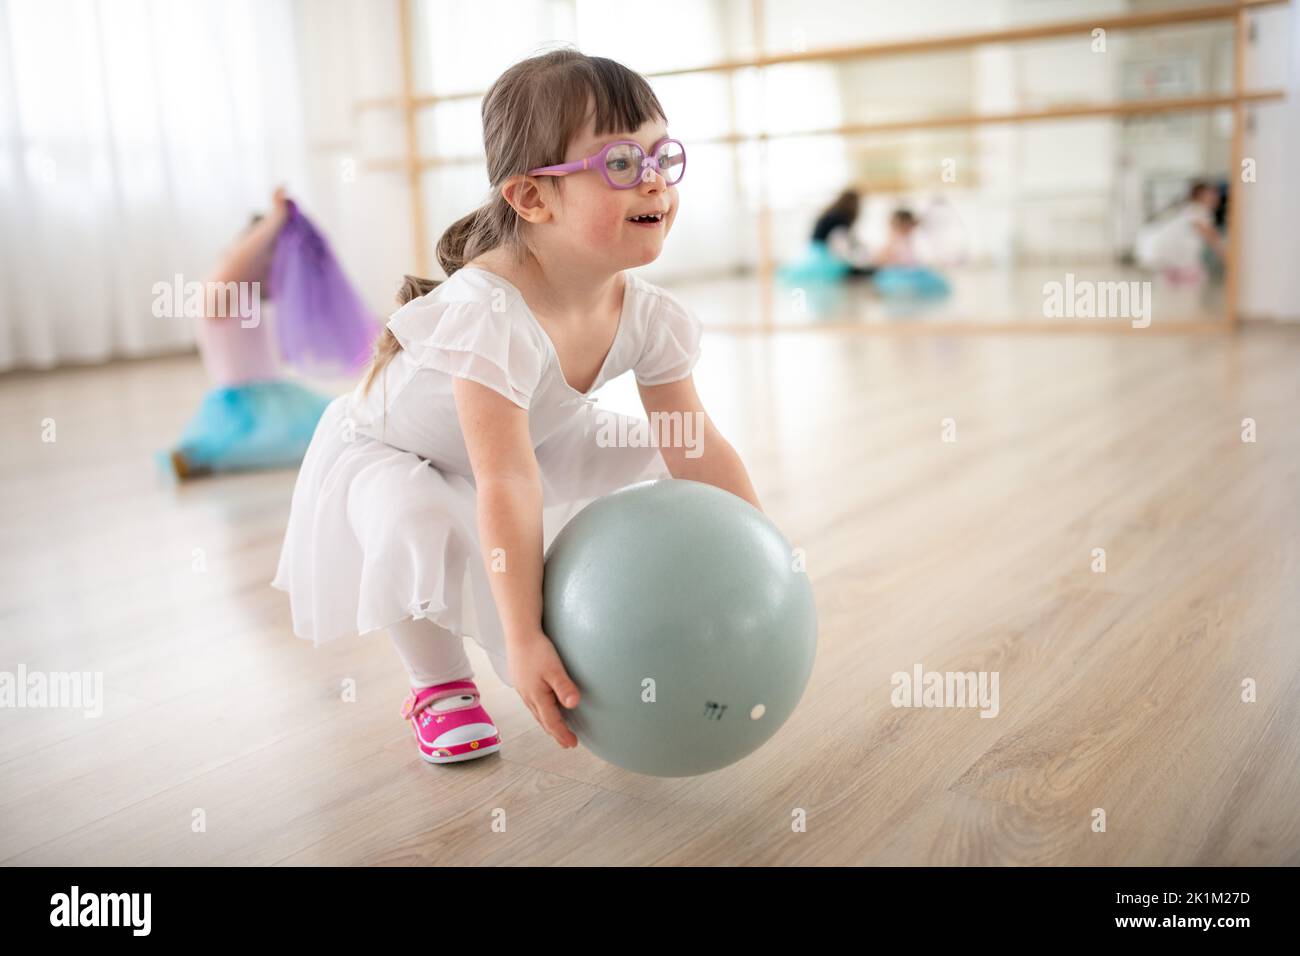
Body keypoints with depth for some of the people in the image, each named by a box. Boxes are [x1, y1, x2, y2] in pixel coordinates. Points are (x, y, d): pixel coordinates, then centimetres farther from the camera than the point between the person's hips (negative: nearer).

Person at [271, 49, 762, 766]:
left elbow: (698, 448, -15)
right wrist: (523, 641, -43)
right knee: (419, 528, -35)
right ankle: (439, 685, -6)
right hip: (381, 449, -6)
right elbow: (506, 487, -45)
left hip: (531, 436, 7)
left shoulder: (647, 315, -22)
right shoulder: (488, 316, -43)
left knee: (644, 454, -1)